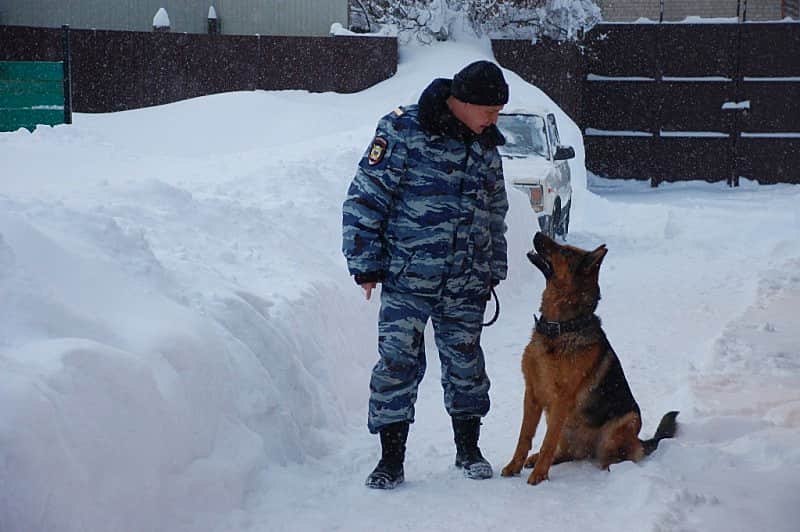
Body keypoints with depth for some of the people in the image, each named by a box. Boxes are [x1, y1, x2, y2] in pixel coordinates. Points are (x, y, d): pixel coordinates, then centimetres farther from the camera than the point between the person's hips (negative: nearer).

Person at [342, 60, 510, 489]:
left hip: (465, 286, 5)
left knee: (466, 364, 11)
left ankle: (468, 448, 26)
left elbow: (495, 215, 21)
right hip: (407, 279, -5)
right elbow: (364, 199, -8)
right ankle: (391, 458, 5)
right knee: (397, 363, -5)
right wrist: (366, 265, -9)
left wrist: (492, 273, 20)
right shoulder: (402, 131, -10)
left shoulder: (485, 146, 9)